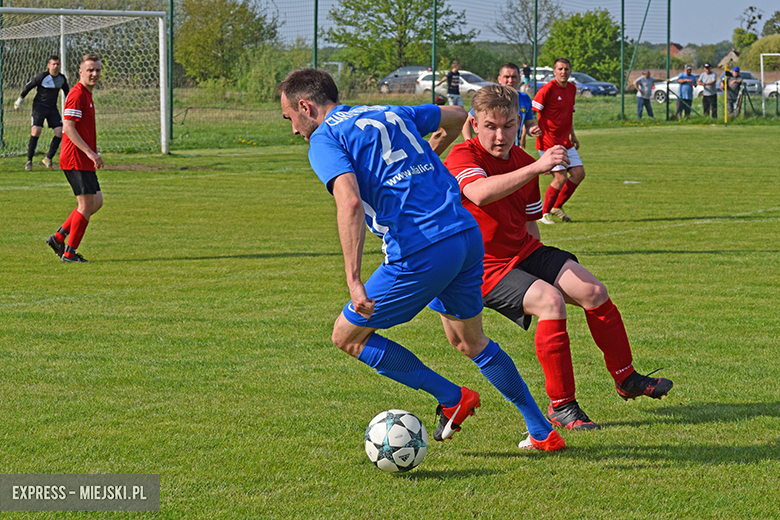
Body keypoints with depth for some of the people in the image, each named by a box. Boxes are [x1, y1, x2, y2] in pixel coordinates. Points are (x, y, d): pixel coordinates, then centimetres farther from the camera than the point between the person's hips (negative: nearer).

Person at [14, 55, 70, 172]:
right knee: (36, 131, -19)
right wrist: (19, 100, 4)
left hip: (52, 108, 5)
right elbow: (28, 87, -1)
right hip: (39, 106, -5)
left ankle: (48, 158, 5)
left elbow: (67, 92, 22)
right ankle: (29, 160, -8)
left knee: (60, 132, -10)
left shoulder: (62, 78, 3)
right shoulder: (42, 76, -12)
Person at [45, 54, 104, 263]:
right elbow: (68, 128, -21)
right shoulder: (77, 94, -14)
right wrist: (90, 152, -24)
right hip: (75, 159, -10)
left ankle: (59, 237, 16)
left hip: (84, 159, 10)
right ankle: (69, 252, -1)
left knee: (96, 202, 12)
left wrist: (93, 154, 22)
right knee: (87, 203, -8)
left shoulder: (86, 94, 18)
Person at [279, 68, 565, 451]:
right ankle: (543, 433, 27)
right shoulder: (389, 114, 20)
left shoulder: (324, 139, -2)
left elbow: (350, 202, -20)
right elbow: (456, 116, 36)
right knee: (469, 341, 26)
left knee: (347, 336, 11)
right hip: (468, 234, 8)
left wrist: (354, 281, -24)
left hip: (420, 254, -8)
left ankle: (452, 398, 11)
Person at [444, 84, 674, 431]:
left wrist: (542, 264, 12)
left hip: (524, 252, 7)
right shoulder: (463, 157, -16)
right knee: (551, 300, -28)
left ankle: (626, 378, 14)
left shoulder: (522, 162, 7)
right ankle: (560, 406, -18)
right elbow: (479, 194, -40)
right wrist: (536, 167, -46)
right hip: (486, 269, -7)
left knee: (593, 291, -6)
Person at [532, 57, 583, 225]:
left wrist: (572, 135, 22)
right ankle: (544, 214, 3)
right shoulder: (547, 89, -13)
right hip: (548, 142, -8)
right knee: (561, 178, -13)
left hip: (565, 142, 8)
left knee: (579, 173, 1)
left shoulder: (572, 89, 12)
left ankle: (557, 207, 17)